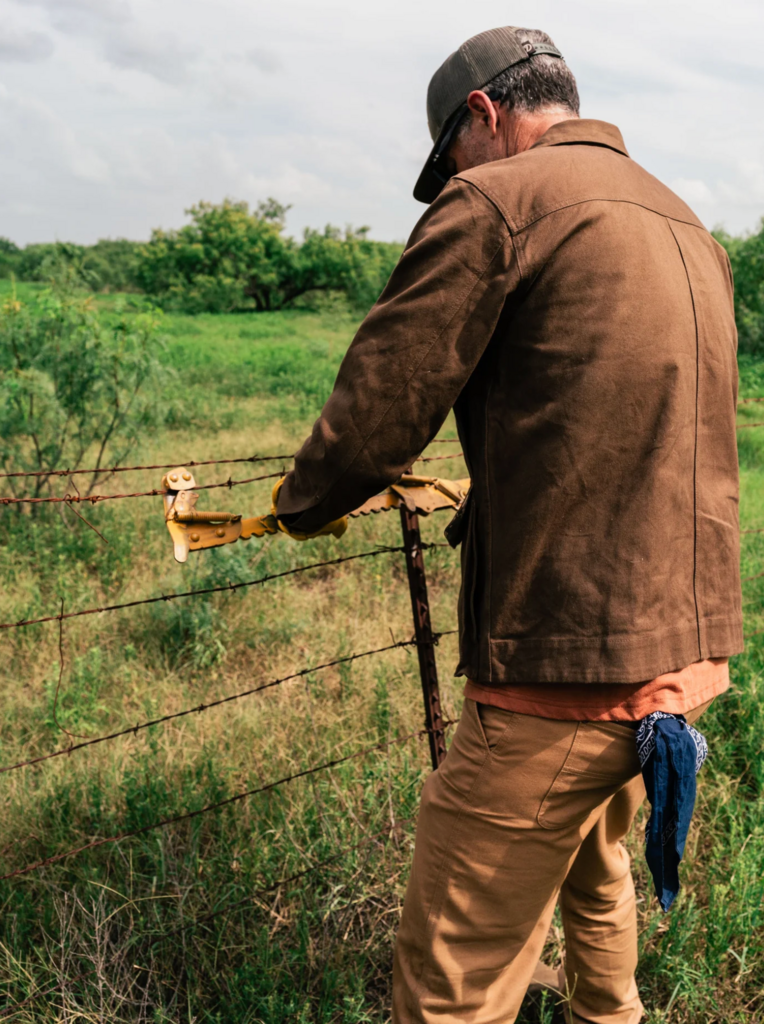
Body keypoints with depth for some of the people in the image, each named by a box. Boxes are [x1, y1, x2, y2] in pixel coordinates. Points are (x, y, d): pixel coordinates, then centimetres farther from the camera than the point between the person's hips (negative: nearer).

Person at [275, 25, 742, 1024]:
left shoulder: (496, 201, -8)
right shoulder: (691, 232, 17)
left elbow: (375, 414, -11)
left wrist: (300, 504, 10)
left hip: (565, 674, -9)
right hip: (692, 652, 9)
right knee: (595, 872, 32)